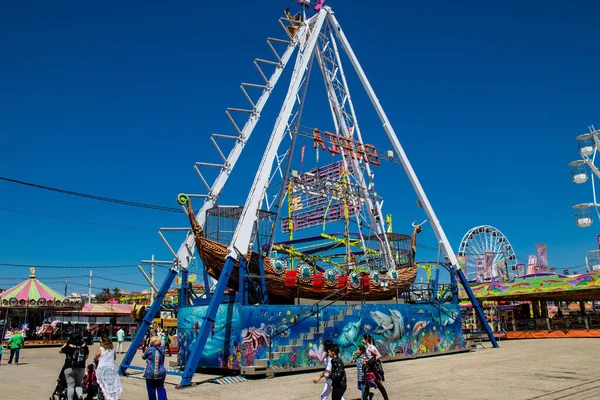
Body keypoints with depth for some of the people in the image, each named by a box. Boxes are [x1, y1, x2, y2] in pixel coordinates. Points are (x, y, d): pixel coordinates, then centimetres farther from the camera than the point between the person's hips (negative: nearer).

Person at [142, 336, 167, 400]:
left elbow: (143, 357, 8)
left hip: (150, 373, -3)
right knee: (161, 388, 9)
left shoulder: (149, 350, -10)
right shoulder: (162, 349, -1)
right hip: (161, 373, 3)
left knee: (151, 389, 10)